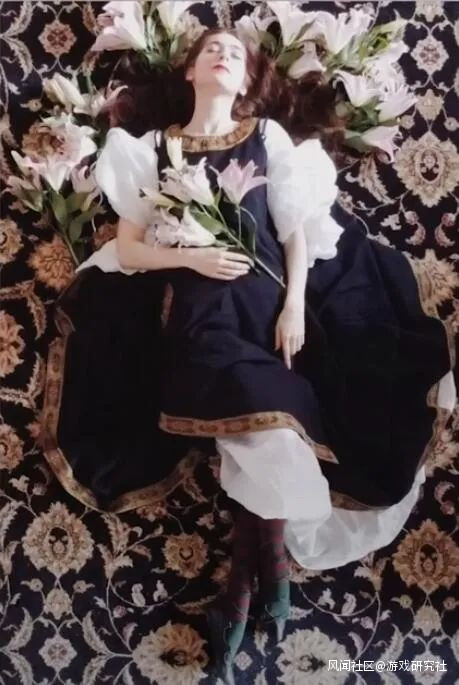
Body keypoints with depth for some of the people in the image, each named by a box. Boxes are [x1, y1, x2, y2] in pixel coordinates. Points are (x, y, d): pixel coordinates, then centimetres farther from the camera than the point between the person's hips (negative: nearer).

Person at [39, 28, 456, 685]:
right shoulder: (155, 148, 13)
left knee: (264, 430, -17)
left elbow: (298, 231, 6)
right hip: (198, 309, -1)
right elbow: (127, 247, 7)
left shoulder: (270, 136, 14)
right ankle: (270, 568, 1)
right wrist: (192, 258, -9)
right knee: (262, 431, -19)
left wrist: (294, 304, -9)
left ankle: (244, 585, 1)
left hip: (266, 299, 1)